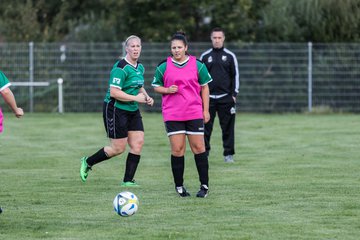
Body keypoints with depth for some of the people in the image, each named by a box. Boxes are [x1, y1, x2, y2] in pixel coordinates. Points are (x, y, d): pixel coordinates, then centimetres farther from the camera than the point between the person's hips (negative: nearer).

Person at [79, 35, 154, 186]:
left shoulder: (140, 67, 9)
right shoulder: (121, 68, -19)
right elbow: (114, 92, -24)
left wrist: (146, 97, 5)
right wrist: (135, 98, -21)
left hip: (133, 111, 8)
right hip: (116, 110, -8)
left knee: (138, 143, -2)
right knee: (118, 148, -3)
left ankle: (128, 180, 5)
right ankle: (87, 162, 18)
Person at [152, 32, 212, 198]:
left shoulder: (197, 65, 4)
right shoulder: (164, 66, 3)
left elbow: (204, 87, 10)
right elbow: (156, 86, 12)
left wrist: (206, 110, 5)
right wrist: (167, 90, -10)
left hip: (195, 114, 0)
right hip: (172, 115, 0)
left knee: (198, 148, -1)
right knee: (177, 150, -3)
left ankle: (204, 185, 8)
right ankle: (179, 186, 8)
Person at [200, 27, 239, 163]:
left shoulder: (230, 56, 7)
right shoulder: (205, 56, 9)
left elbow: (235, 75, 7)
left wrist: (234, 94, -1)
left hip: (226, 97, -1)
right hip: (208, 97, 1)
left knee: (228, 127, 0)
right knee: (206, 127, -1)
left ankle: (228, 154, 7)